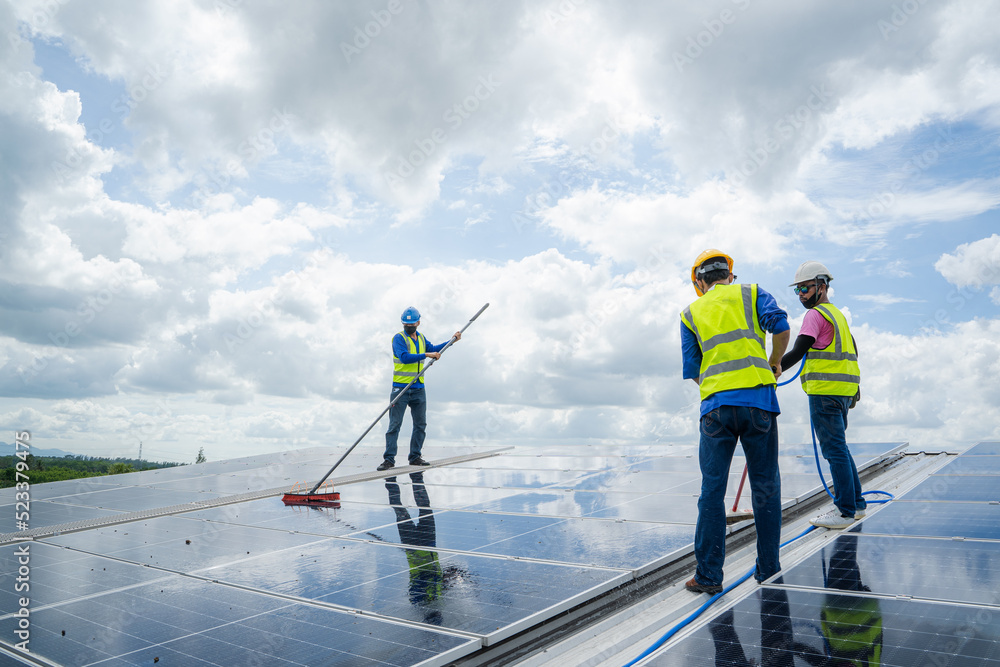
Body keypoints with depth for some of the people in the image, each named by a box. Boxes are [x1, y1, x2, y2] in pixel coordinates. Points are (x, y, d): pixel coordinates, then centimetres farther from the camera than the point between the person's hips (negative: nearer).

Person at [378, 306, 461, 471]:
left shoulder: (421, 338, 14)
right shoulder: (399, 338, -7)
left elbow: (433, 349, 30)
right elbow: (404, 357, -22)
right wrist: (426, 355, -26)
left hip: (418, 388, 6)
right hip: (401, 388, -6)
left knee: (420, 424, 9)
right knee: (395, 424, -4)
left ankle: (415, 456, 18)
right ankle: (389, 458, -2)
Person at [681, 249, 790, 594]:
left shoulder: (691, 313, 15)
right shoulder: (751, 293, 13)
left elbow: (691, 370, 10)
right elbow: (780, 326, -4)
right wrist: (774, 361, 12)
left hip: (715, 404, 0)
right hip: (758, 398, 0)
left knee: (712, 490, 5)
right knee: (765, 486, 10)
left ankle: (708, 575, 8)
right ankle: (768, 570, 18)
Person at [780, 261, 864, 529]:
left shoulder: (816, 314, -10)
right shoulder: (837, 314, 20)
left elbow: (797, 353, -19)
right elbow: (853, 351, 27)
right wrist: (854, 386, 34)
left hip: (825, 392, -10)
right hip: (844, 391, 10)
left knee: (834, 450, -6)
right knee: (839, 448, 16)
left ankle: (844, 512, -1)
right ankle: (856, 504, 23)